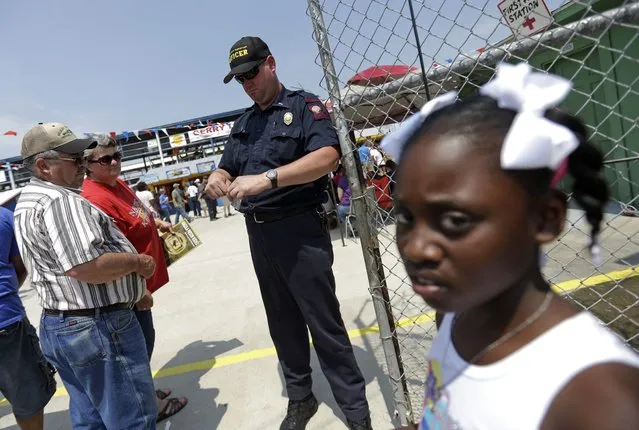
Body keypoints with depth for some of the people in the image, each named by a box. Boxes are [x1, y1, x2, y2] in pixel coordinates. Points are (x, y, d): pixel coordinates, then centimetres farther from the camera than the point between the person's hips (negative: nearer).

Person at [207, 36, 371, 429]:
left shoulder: (305, 106, -4)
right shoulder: (243, 124, 17)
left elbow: (328, 156, -21)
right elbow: (227, 170, 18)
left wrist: (268, 178, -32)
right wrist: (218, 179, -8)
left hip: (301, 230, -6)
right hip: (259, 234, 7)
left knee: (324, 322, -2)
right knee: (283, 323, 15)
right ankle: (300, 398, 32)